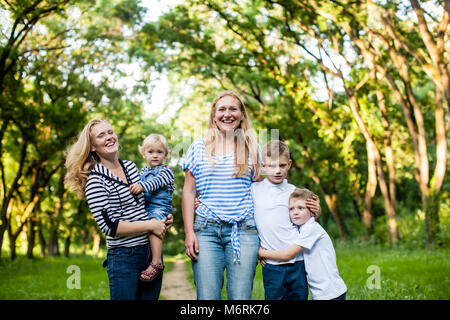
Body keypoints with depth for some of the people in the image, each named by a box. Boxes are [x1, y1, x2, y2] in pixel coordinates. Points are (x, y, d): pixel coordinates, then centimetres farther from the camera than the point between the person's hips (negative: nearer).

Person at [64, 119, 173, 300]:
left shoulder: (130, 166, 10)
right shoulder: (95, 180, -9)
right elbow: (109, 226, -16)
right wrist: (150, 225, -13)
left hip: (152, 251, 6)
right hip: (124, 258, -6)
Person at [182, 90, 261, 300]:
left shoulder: (252, 148, 11)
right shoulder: (199, 148, 9)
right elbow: (189, 191, 9)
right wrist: (189, 232, 0)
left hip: (243, 230, 0)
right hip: (206, 229, 0)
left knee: (241, 297, -3)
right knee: (207, 296, -4)